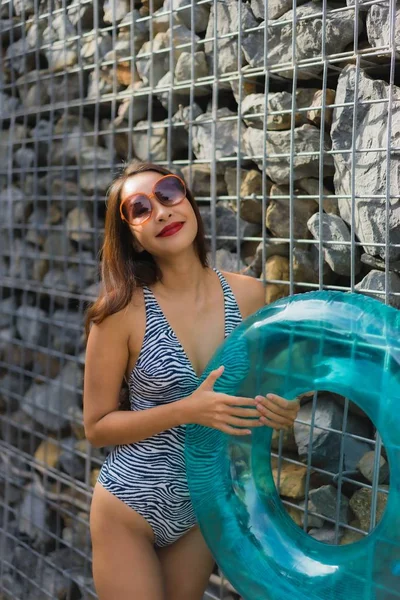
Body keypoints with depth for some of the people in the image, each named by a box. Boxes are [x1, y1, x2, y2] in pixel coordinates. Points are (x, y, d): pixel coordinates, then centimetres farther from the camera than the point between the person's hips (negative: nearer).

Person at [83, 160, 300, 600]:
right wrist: (187, 410, -24)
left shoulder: (247, 294, -8)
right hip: (129, 506, -4)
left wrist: (282, 411, -14)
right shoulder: (124, 309, -19)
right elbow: (96, 427, -12)